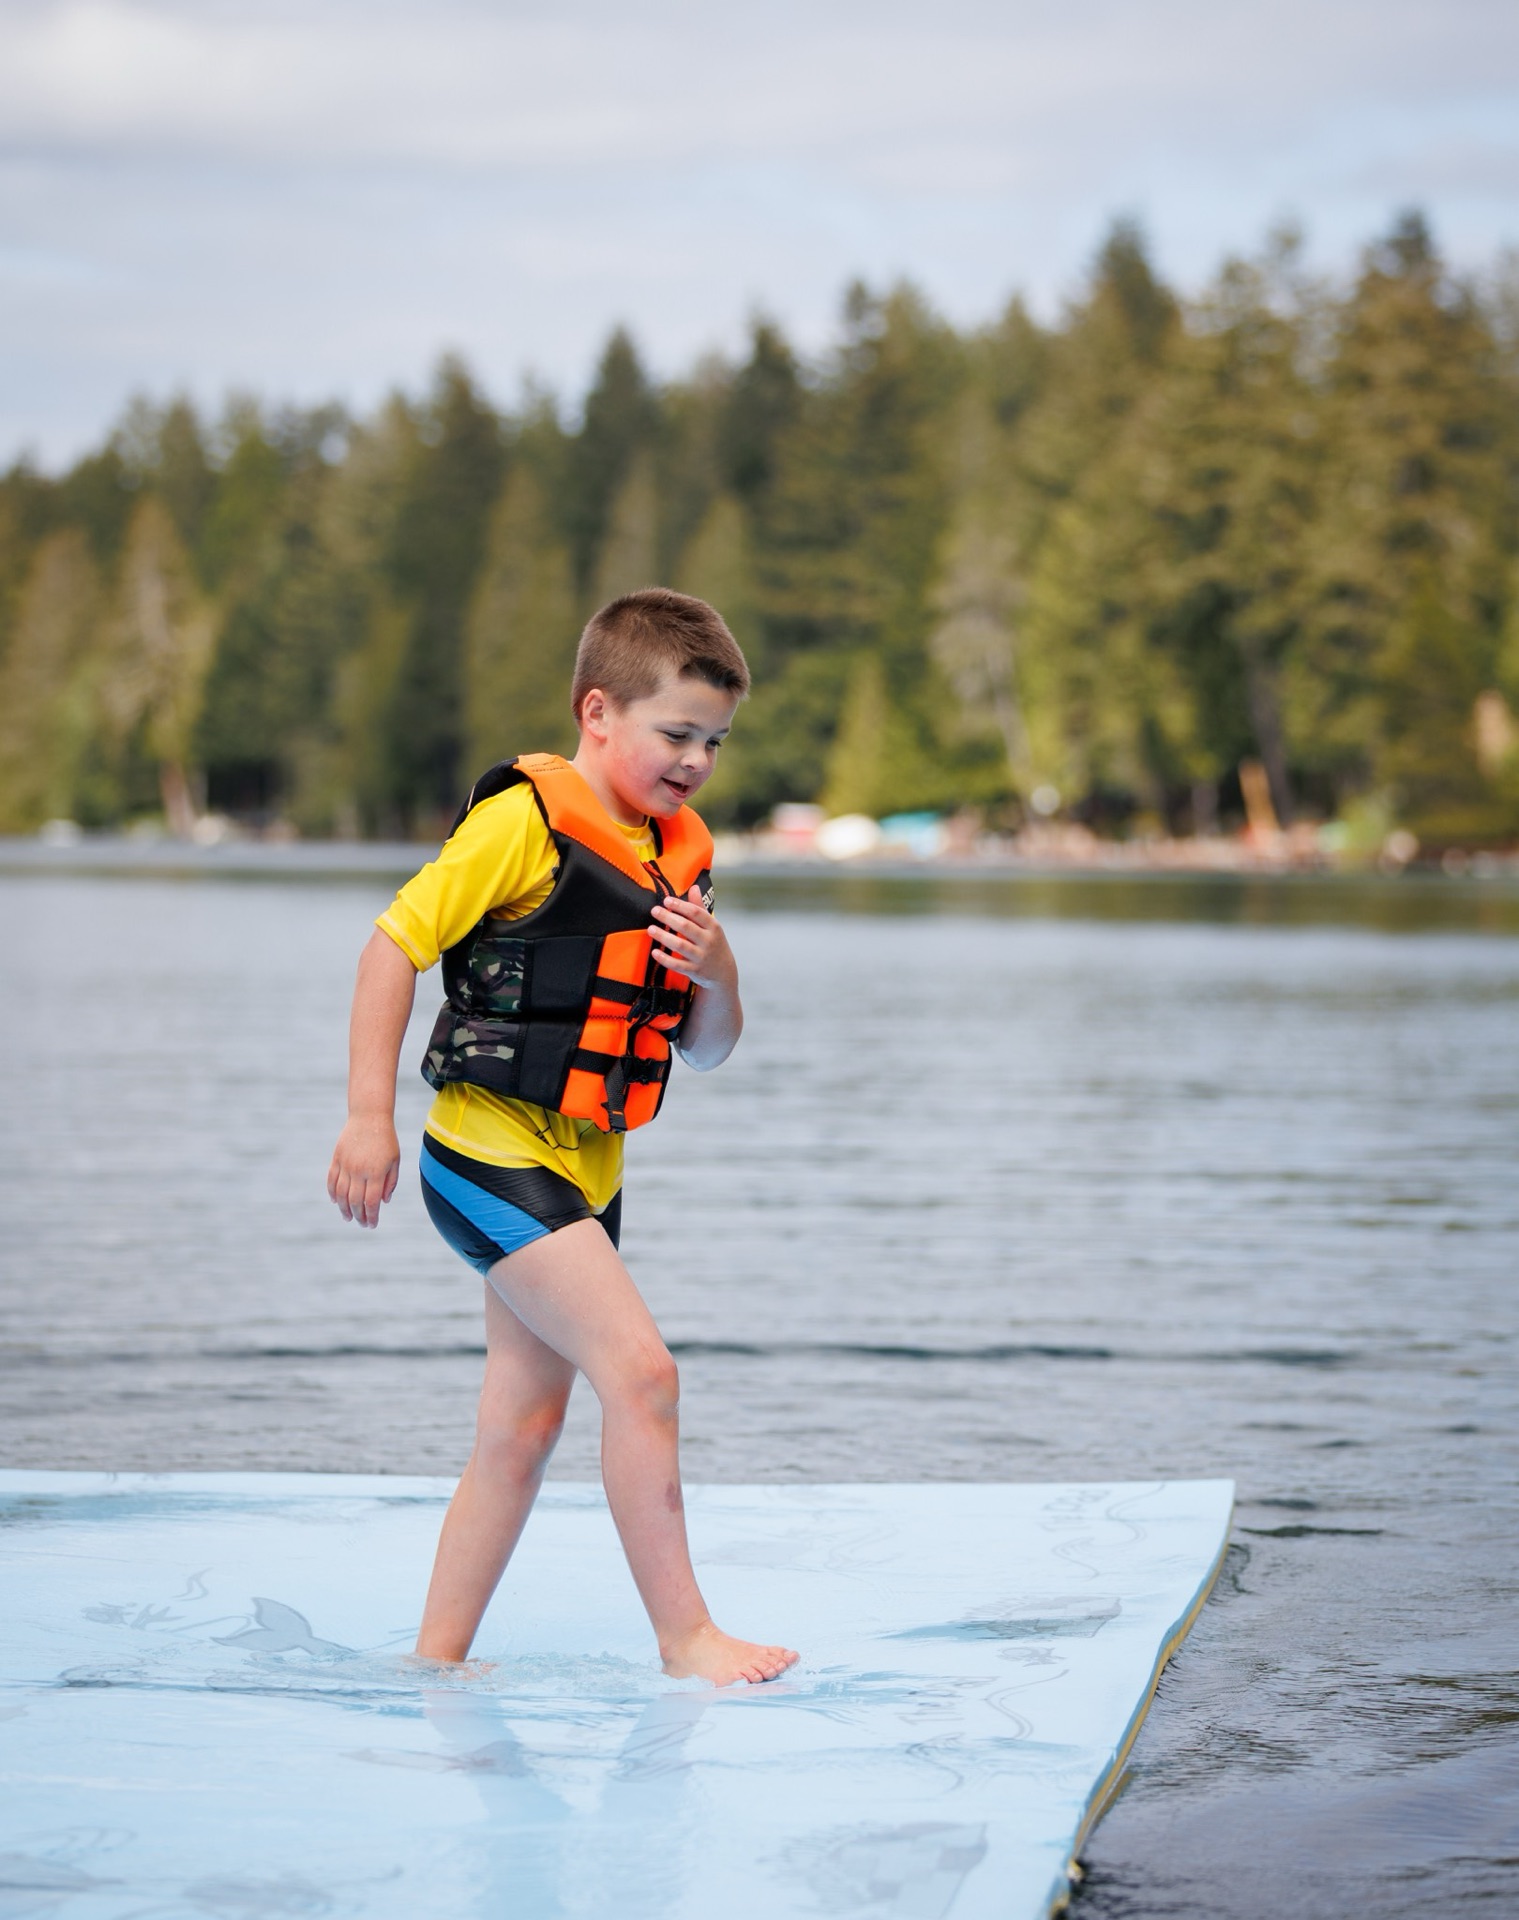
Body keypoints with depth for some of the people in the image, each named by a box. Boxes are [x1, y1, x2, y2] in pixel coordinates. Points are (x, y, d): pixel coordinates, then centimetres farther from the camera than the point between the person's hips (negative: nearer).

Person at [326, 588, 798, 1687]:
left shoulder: (680, 857, 12)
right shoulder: (525, 821, -12)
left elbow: (707, 1052, 15)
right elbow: (395, 946, -13)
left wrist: (716, 972, -7)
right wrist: (370, 1119, -17)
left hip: (583, 1173, 8)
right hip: (494, 1154, -8)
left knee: (520, 1429, 10)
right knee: (641, 1370, -16)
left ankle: (438, 1657, 19)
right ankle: (684, 1635, -8)